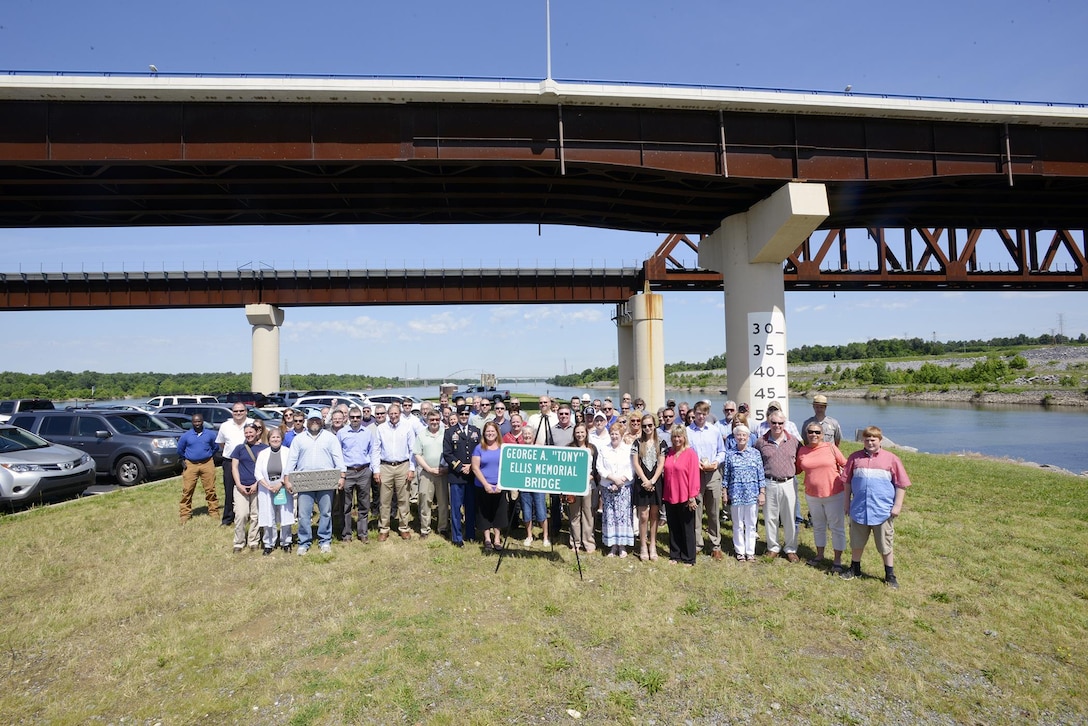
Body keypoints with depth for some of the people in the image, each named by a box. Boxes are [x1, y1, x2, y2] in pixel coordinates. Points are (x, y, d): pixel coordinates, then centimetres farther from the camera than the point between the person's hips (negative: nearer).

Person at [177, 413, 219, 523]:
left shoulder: (210, 434, 4)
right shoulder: (185, 436, 3)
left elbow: (216, 447, 17)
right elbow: (180, 450, 17)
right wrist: (183, 460, 16)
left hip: (207, 464, 0)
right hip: (190, 465, 0)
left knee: (210, 489, 0)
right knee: (187, 490, -2)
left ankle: (214, 512, 8)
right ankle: (185, 514, 7)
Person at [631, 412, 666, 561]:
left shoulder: (661, 443, 4)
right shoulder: (637, 443, 3)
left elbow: (661, 464, -2)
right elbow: (635, 464, -2)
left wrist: (652, 481, -12)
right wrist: (645, 481, -12)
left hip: (656, 483, 1)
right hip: (642, 482, -1)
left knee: (654, 515, 7)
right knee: (643, 516, -3)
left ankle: (653, 546, 16)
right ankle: (643, 547, 7)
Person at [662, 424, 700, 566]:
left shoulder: (690, 453, -10)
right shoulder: (669, 453, 6)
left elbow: (694, 476, -12)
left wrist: (692, 497, -14)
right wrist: (663, 493, 8)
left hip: (685, 498, -5)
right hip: (670, 497, 5)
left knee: (687, 528, 7)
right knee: (673, 528, 13)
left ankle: (688, 558, 17)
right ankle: (674, 555, 25)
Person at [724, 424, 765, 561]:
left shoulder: (756, 453, 1)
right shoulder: (730, 454, 1)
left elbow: (761, 475, 2)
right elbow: (726, 475, 4)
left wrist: (762, 493, -2)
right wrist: (725, 493, 3)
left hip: (752, 493, 0)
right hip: (735, 494, 0)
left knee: (751, 524, 8)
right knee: (738, 525, 9)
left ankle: (750, 551, 19)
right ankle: (740, 551, 20)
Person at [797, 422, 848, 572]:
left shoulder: (831, 447, -8)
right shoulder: (802, 451, -1)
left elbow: (846, 465, -1)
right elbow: (797, 469, 11)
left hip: (834, 494, -3)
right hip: (812, 496, 3)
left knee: (837, 527, 5)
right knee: (818, 526, 18)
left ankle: (837, 560, 17)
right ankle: (819, 555, 35)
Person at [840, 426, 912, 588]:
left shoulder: (891, 459, -4)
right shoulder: (855, 458, 2)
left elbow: (901, 484, -1)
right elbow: (847, 481, 7)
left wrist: (897, 505, -3)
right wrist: (846, 502, 7)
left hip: (883, 511, -2)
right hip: (859, 509, 2)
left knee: (885, 545, 9)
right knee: (856, 542, 16)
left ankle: (890, 575, 23)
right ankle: (855, 569, 32)